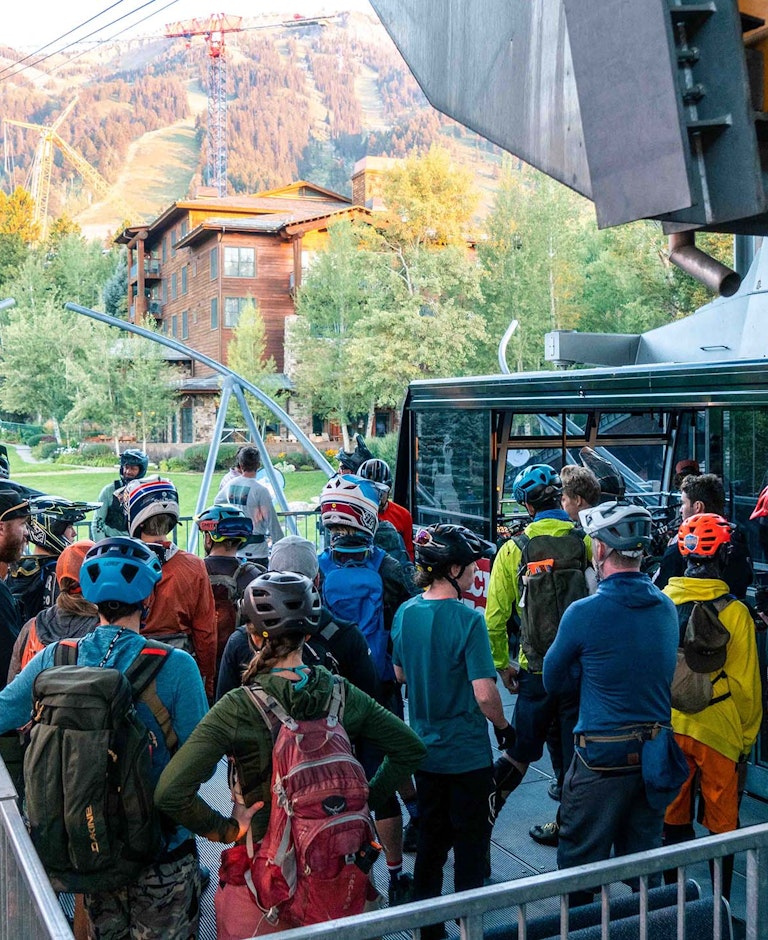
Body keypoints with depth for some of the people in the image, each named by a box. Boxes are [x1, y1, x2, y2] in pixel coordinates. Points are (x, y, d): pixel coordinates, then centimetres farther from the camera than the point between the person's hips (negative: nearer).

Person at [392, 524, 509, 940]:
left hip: (425, 748, 6)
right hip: (467, 753, -6)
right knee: (470, 845, 11)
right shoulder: (468, 620, -22)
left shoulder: (406, 612, -3)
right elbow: (484, 693, -23)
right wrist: (504, 727, -6)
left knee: (430, 840, 19)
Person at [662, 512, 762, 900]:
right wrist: (747, 736, 6)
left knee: (673, 819, 16)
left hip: (668, 728, 3)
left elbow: (648, 668, 4)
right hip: (717, 732, -3)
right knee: (722, 825, 12)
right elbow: (746, 686, -8)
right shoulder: (734, 612, -15)